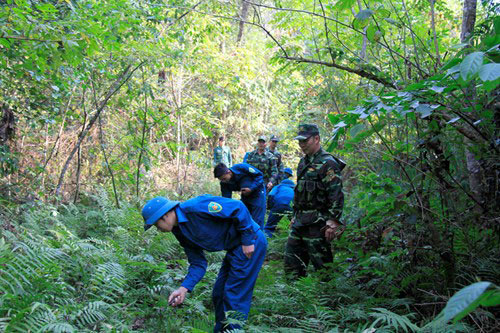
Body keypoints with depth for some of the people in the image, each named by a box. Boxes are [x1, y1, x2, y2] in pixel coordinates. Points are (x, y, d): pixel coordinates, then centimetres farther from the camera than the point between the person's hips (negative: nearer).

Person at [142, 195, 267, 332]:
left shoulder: (194, 207, -23)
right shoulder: (180, 232, 5)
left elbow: (238, 207, -24)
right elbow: (198, 263, 6)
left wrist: (248, 241, -20)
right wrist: (184, 288, -7)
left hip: (250, 243, -9)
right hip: (234, 248, 9)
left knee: (235, 295, -4)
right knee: (218, 294, 16)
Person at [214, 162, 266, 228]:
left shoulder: (241, 167, -29)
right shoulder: (224, 183, -14)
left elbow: (259, 175, -20)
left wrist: (251, 189, -29)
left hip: (257, 192, -5)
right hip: (245, 195, 5)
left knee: (257, 221, -7)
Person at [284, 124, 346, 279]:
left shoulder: (328, 163, -12)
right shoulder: (303, 162, 15)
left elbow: (336, 195, -18)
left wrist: (333, 223, -21)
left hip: (317, 223, -9)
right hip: (300, 222, 9)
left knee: (321, 264, -2)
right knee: (291, 259, 11)